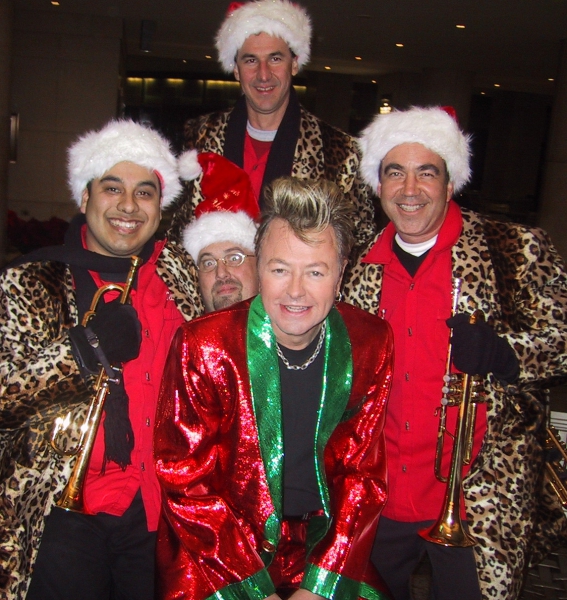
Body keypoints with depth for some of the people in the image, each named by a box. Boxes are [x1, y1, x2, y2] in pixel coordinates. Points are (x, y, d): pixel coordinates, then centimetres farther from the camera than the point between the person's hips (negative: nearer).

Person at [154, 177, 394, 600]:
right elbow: (186, 482, -9)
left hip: (324, 553, 2)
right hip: (215, 558, -2)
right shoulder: (202, 347, -13)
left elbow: (364, 473, 0)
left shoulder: (370, 343, -6)